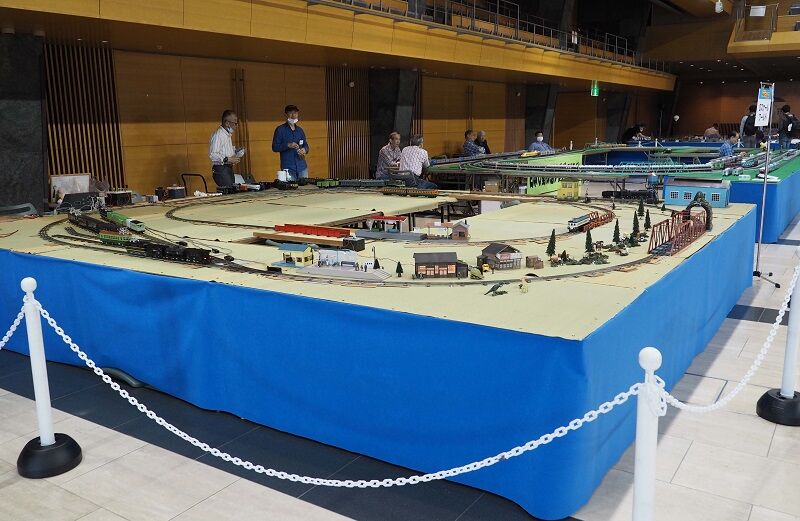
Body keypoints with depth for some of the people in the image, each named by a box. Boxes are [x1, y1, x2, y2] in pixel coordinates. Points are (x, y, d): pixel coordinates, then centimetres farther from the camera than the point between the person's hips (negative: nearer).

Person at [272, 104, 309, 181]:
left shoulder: (300, 130, 16)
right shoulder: (280, 129, 1)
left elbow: (306, 145, 19)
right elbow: (275, 147, -4)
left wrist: (304, 149, -5)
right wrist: (288, 145, -19)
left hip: (302, 167, 5)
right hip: (288, 168, -5)